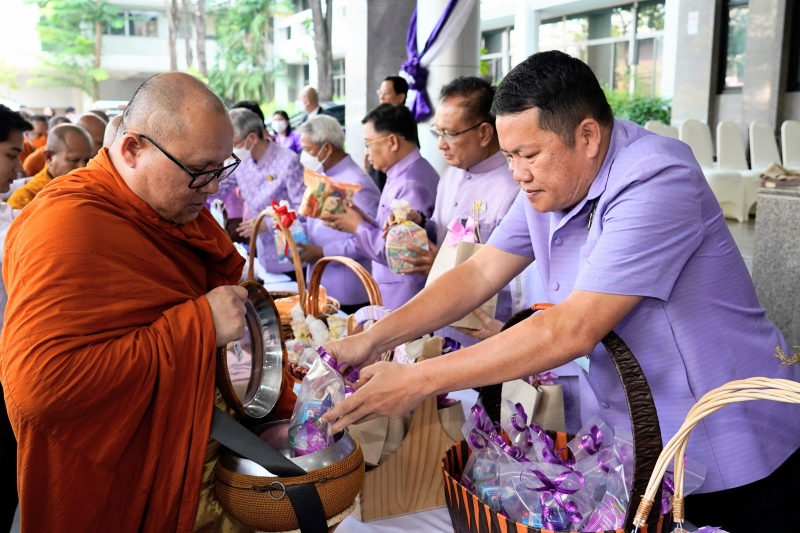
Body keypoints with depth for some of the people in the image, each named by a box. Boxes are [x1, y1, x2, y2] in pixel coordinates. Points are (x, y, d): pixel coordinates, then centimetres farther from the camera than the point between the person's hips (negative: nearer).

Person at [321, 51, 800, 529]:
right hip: (624, 438, 7)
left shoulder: (656, 182, -27)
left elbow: (574, 331, -33)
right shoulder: (550, 183, -2)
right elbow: (478, 275, -1)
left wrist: (419, 381, -32)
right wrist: (373, 340, -13)